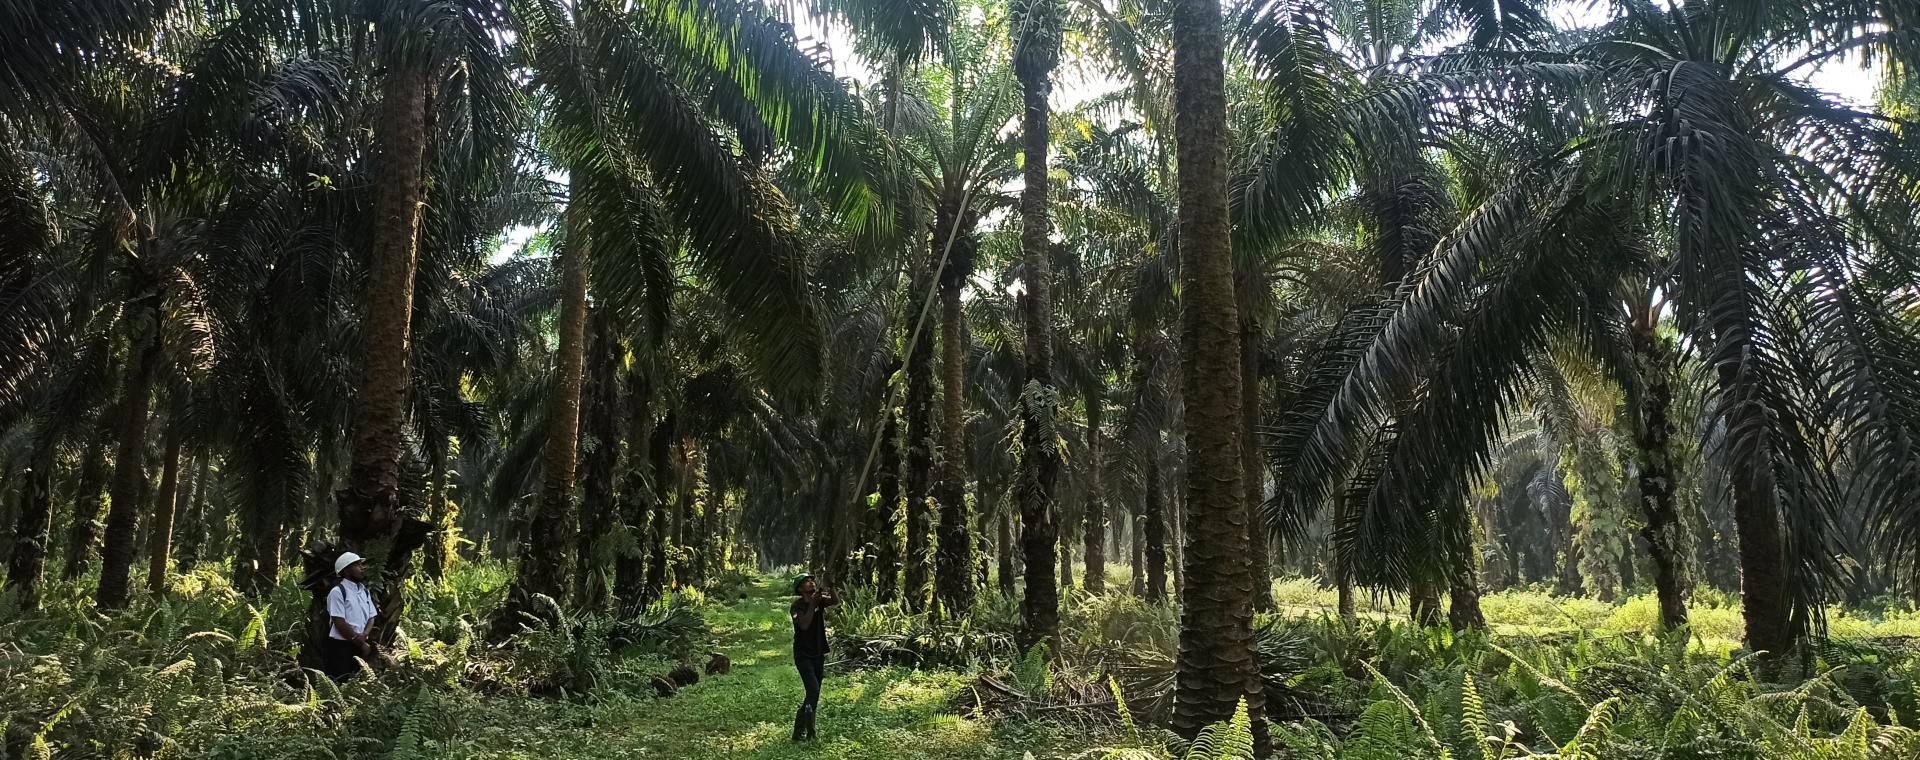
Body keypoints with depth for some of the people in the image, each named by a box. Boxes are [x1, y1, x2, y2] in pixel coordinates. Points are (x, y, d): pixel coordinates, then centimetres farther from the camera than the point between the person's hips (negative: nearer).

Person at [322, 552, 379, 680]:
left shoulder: (365, 591, 11)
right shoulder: (337, 592, -11)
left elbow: (371, 618, 10)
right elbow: (340, 623, -15)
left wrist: (364, 635, -11)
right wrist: (362, 643, -11)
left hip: (360, 645, 7)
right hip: (340, 646, -7)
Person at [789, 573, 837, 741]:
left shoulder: (819, 600, 3)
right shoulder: (797, 606, -11)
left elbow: (836, 601, -13)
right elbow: (804, 624, -26)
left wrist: (830, 589, -29)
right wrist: (813, 604, -26)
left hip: (818, 654, 6)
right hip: (803, 656, -6)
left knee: (814, 695, 8)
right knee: (813, 691, -18)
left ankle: (800, 731, 17)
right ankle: (808, 731, -12)